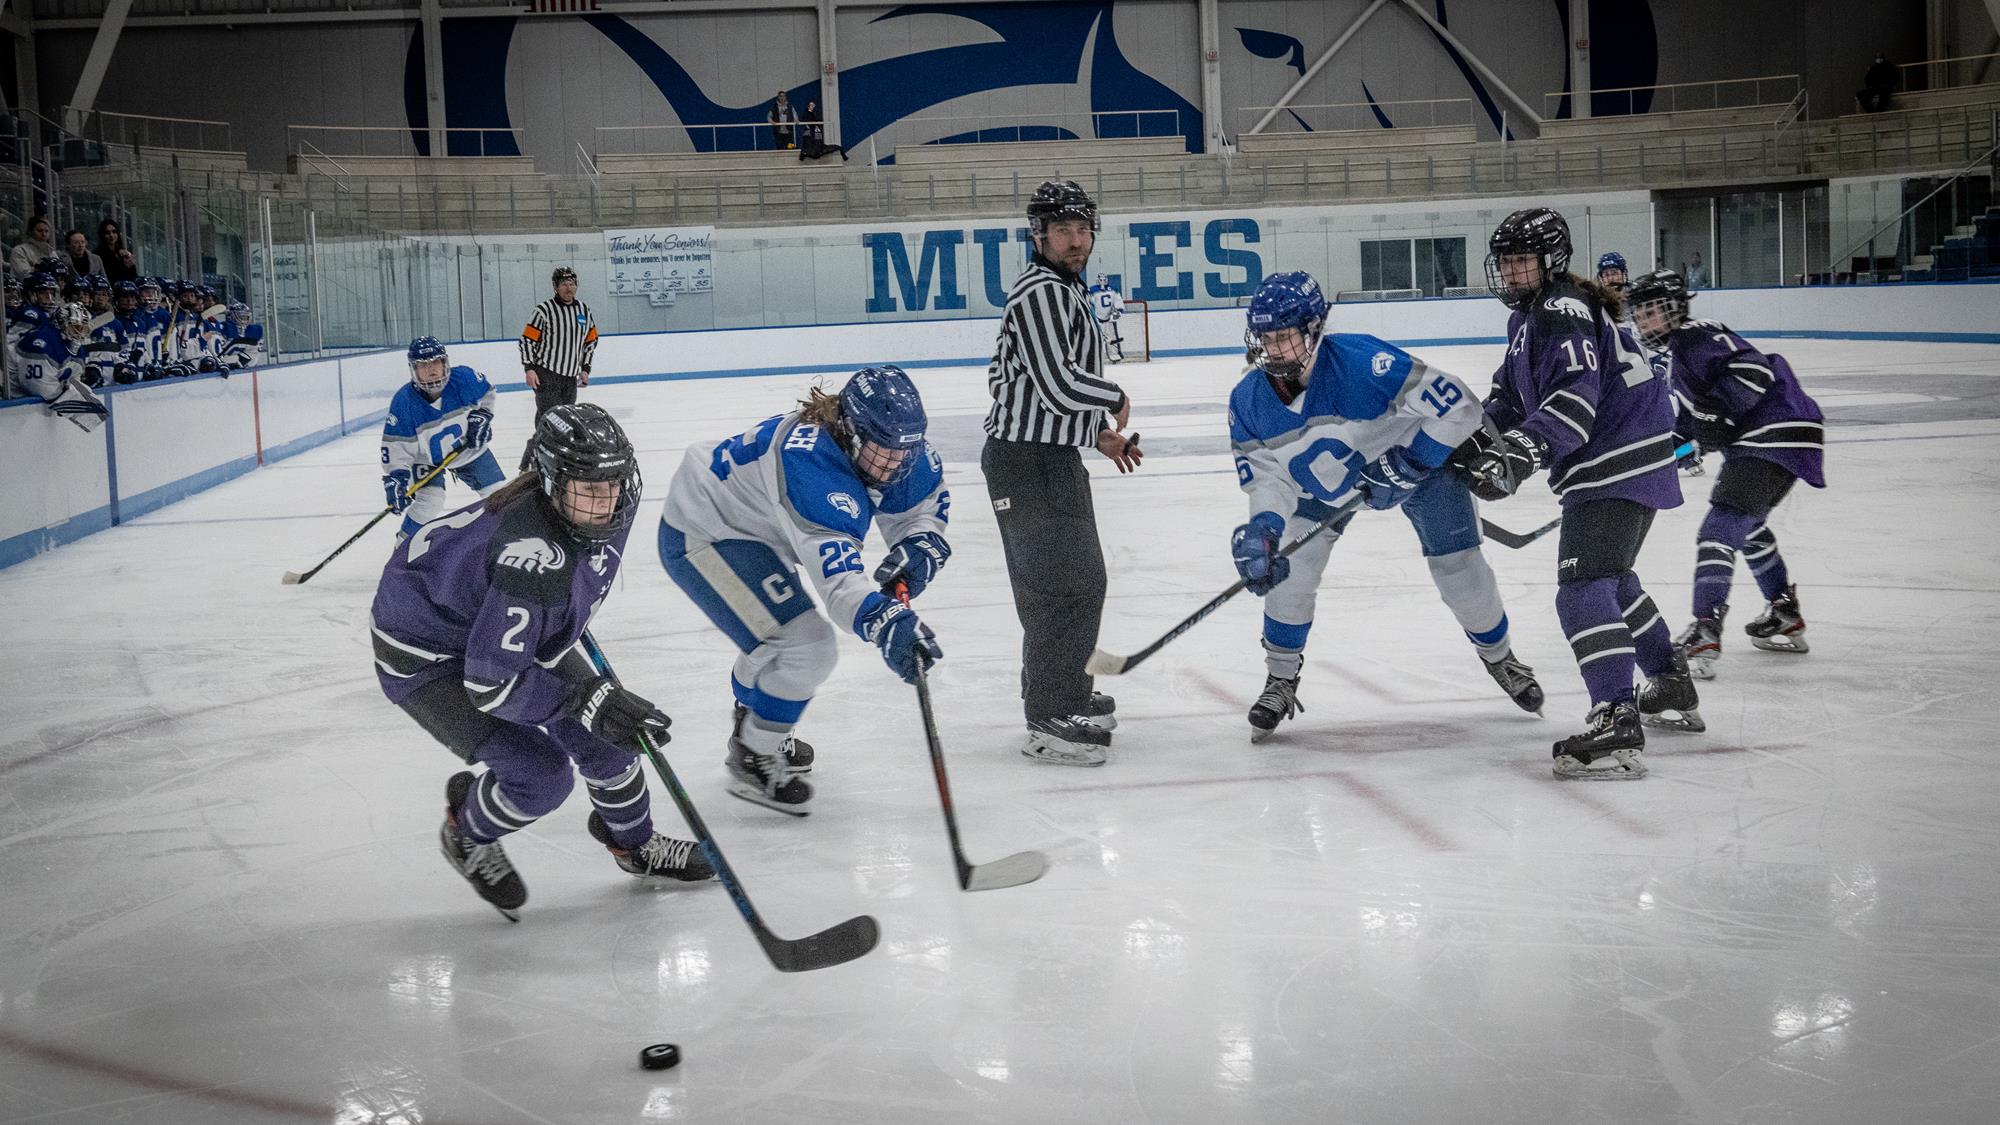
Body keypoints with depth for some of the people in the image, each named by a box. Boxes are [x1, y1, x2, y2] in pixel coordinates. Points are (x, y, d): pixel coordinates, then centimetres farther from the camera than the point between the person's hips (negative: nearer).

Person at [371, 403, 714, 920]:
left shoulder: (613, 504, -15)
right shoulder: (533, 556, -41)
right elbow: (490, 682, -35)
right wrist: (588, 701, -35)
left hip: (511, 627, 8)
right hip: (428, 654, -8)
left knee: (606, 735, 7)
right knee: (541, 776, -17)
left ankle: (634, 843, 34)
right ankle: (468, 834, 16)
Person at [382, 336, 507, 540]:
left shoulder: (464, 379, -26)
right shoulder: (403, 402, -30)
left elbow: (486, 393, -2)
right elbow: (395, 445, -25)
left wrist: (481, 416, -14)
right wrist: (395, 477, -32)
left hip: (468, 448, 3)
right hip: (427, 458, -3)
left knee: (498, 493, 4)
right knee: (430, 501, -22)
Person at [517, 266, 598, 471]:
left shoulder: (584, 310, 8)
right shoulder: (544, 310, -10)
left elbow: (591, 339, 18)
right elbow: (527, 339, -8)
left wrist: (585, 369, 13)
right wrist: (529, 368, -14)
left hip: (570, 377, 7)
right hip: (546, 374, -7)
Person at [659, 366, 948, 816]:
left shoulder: (888, 444, -12)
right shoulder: (810, 463, -38)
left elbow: (927, 503, 4)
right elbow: (836, 571, -47)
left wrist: (916, 550, -18)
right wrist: (886, 623, -63)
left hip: (747, 528, 10)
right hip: (700, 538, -10)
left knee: (778, 638, 29)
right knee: (805, 649, -17)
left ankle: (752, 732, 55)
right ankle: (753, 761, 3)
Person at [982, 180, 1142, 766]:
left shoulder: (1066, 290, 17)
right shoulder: (1040, 292, -17)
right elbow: (1060, 385, -25)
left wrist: (1099, 432, 19)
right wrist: (1117, 399, -7)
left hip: (1054, 457, 11)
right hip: (1028, 460, -11)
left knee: (1081, 580, 19)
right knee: (1062, 586, -11)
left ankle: (1064, 693, 33)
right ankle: (1049, 722, -6)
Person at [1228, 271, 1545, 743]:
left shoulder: (1360, 360, -39)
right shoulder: (1248, 402, -22)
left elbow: (1457, 405, -36)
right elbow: (1269, 479, -18)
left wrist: (1407, 465, -32)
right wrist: (1261, 531, -37)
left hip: (1418, 455, -3)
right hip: (1322, 483, 4)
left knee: (1459, 567, -1)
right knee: (1289, 570, -11)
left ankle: (1499, 657, 29)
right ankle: (1281, 681, 10)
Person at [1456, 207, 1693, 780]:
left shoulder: (1564, 309, -16)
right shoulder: (1528, 316, 16)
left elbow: (1576, 395, -30)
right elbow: (1511, 397, 23)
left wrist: (1523, 452, -38)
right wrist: (1471, 446, 10)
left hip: (1619, 463, -11)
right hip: (1607, 466, 11)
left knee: (1583, 587, -20)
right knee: (1610, 576, 27)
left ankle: (1617, 725, -28)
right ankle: (1670, 681, 45)